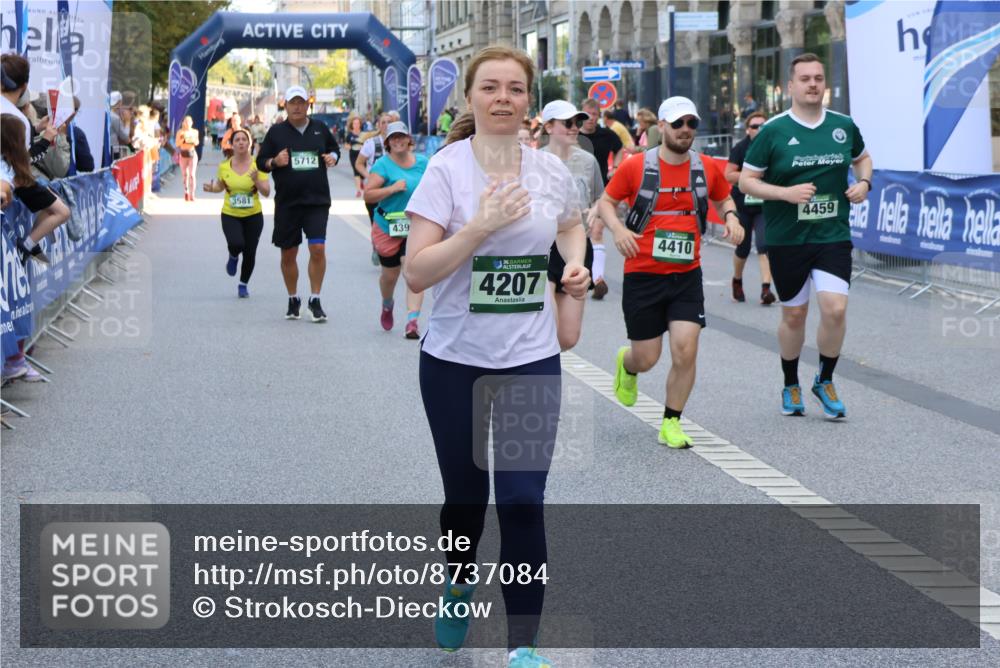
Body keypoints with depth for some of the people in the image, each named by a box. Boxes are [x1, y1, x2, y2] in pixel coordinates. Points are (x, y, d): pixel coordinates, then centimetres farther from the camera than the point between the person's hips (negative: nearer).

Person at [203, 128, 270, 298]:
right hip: (230, 215, 0)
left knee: (250, 252, 4)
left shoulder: (257, 165, -8)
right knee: (236, 244, -25)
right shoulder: (224, 166, -3)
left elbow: (267, 192, -8)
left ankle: (243, 285, 29)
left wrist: (256, 180, -26)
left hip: (253, 215, 0)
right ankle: (233, 256, 14)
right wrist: (212, 188, -6)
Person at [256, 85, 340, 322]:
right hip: (287, 202, 0)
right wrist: (274, 162, -13)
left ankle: (315, 300, -2)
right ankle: (293, 300, 24)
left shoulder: (320, 129, 8)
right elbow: (260, 161, 8)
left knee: (318, 249, -13)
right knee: (288, 253, 7)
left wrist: (333, 157, 1)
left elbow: (335, 148, 24)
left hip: (317, 201, 0)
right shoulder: (276, 132, 4)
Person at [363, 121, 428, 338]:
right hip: (388, 228, -1)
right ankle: (387, 305, 47)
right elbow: (368, 195, -14)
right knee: (390, 274, 14)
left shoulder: (422, 162, 2)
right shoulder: (383, 165, -8)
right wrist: (393, 188, -24)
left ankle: (412, 321, -18)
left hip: (415, 228, 1)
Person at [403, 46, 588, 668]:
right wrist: (481, 226, -27)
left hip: (532, 360, 1)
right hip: (455, 360, -1)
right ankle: (460, 581, 45)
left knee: (522, 500, -6)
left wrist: (577, 265, 3)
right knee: (465, 493, 13)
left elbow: (572, 224, 23)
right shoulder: (446, 168, -11)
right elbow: (416, 273, -17)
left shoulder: (551, 170, 0)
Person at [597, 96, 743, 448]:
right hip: (643, 274, -2)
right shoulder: (635, 166, -6)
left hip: (687, 275, 2)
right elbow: (606, 201, 5)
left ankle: (671, 424, 8)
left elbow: (723, 198, 20)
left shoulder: (707, 168, 2)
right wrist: (617, 228, -14)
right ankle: (626, 365, 44)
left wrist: (731, 217, -1)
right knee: (646, 359, 4)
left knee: (685, 350, -11)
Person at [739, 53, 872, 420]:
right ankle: (791, 386, 30)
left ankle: (825, 382, 11)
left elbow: (862, 157, 23)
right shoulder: (773, 131, -6)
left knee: (835, 308, -13)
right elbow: (746, 181, -3)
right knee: (794, 315, 8)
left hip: (833, 236, 1)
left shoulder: (844, 126, 3)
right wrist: (786, 193, -17)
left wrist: (864, 182, 2)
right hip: (786, 239, -1)